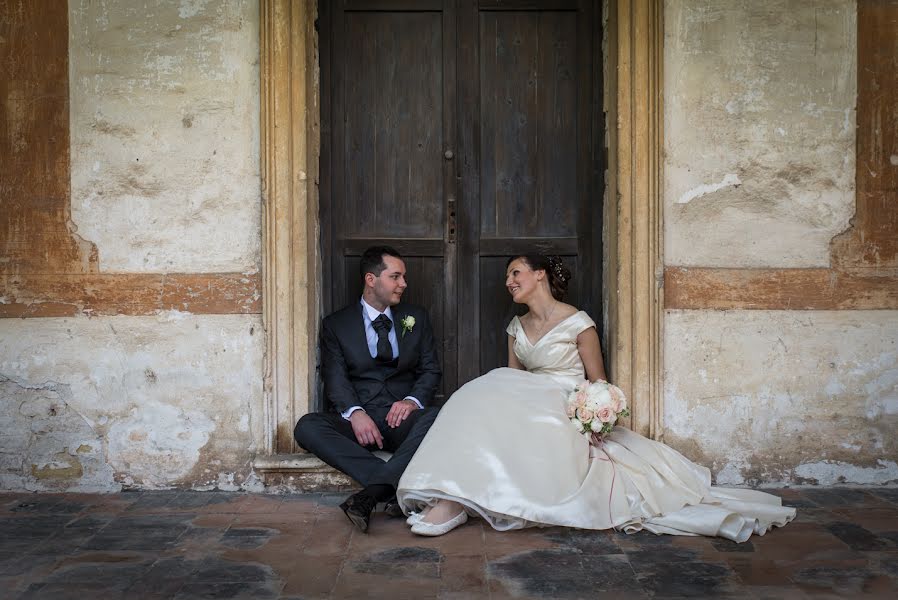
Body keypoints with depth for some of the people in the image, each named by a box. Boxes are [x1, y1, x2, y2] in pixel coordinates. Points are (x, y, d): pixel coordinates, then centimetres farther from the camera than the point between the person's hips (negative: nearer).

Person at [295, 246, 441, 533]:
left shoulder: (416, 318, 16)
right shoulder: (336, 324, 10)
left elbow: (430, 369, 11)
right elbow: (335, 378, -1)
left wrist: (413, 400, -12)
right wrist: (355, 412, -22)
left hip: (402, 417, 1)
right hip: (357, 421, 0)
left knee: (436, 417, -33)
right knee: (307, 427, -30)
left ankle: (371, 493, -38)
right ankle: (396, 488, -35)